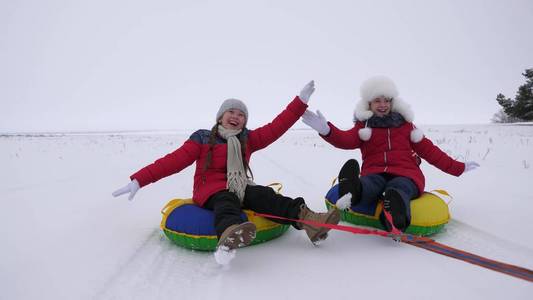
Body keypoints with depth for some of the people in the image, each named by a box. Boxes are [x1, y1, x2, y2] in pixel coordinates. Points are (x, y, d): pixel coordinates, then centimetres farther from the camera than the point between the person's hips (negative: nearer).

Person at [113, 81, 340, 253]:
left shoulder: (248, 139, 13)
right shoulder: (202, 138, 3)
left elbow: (276, 127, 6)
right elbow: (173, 161, -3)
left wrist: (301, 100, 2)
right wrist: (138, 180, -11)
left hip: (240, 189, 4)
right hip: (211, 192, -4)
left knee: (263, 195, -26)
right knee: (227, 201, -37)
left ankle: (305, 218, -45)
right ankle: (229, 234, -70)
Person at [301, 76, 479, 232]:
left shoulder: (404, 124, 23)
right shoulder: (364, 125, 16)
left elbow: (428, 149, 24)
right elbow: (346, 140, -5)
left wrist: (457, 168, 22)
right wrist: (326, 130, -26)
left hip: (405, 174, 0)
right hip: (375, 173, 0)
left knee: (397, 190, -37)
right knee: (367, 185, -37)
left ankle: (395, 220, -67)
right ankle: (353, 191, -70)